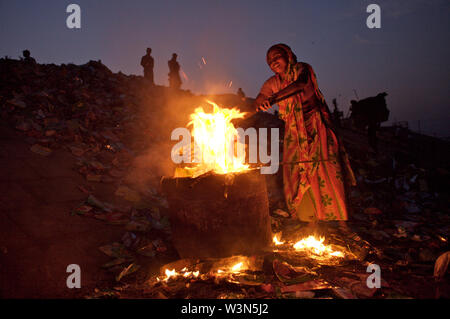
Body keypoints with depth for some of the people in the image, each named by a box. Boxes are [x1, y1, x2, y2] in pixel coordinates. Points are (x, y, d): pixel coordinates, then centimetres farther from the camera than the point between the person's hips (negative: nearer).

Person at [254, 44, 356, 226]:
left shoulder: (302, 69, -5)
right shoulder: (273, 84, 8)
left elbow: (299, 84, -27)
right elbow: (258, 102, -4)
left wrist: (273, 98, -40)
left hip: (315, 125, -4)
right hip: (294, 131, 4)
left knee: (324, 169, -11)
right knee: (299, 172, -3)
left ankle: (340, 217, -1)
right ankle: (310, 219, 8)